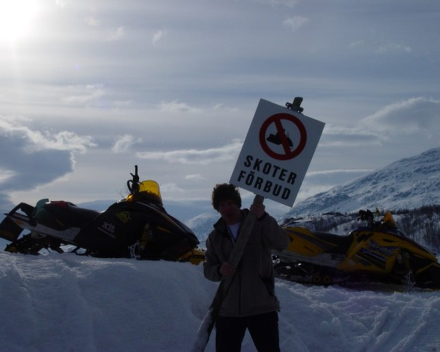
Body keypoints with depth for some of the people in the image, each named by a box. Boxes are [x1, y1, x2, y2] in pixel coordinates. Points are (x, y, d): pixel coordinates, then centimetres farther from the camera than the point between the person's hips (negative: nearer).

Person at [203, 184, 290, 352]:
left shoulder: (259, 226, -1)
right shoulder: (215, 236, 10)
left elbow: (282, 243, -18)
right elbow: (208, 269, 9)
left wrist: (264, 218, -32)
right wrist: (219, 270, -14)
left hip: (262, 308, -3)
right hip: (227, 311, 3)